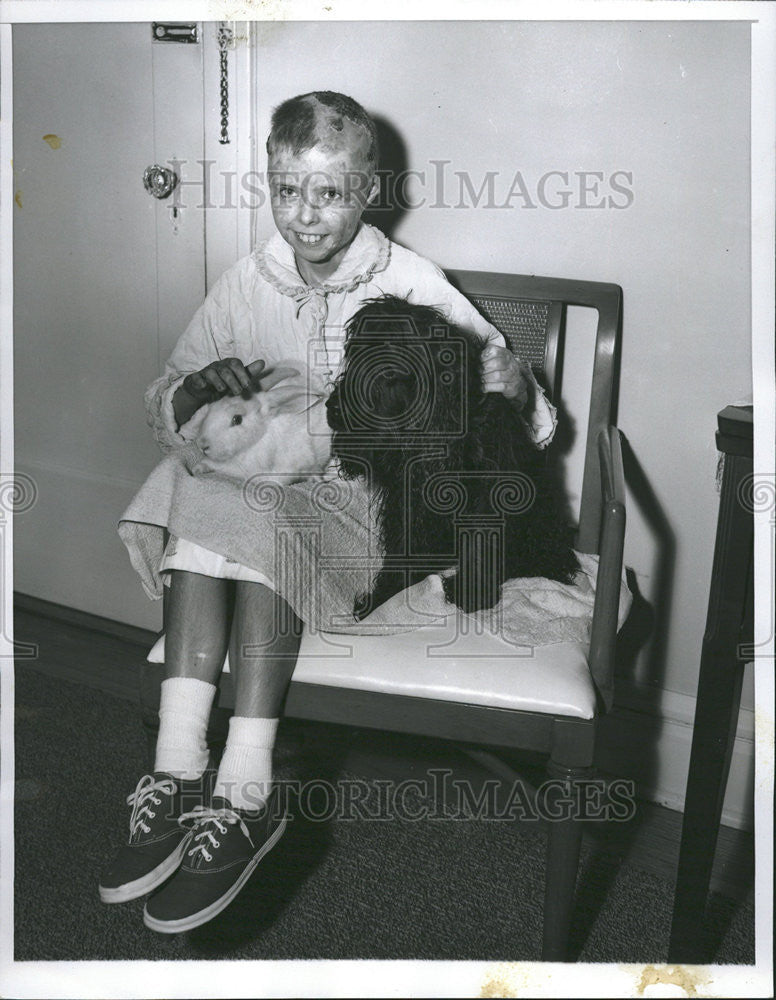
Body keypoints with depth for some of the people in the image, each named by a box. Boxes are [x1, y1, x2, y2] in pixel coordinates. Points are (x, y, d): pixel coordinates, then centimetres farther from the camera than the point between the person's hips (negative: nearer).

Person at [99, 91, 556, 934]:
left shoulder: (412, 285, -4)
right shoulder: (247, 283, 4)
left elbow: (528, 424, -2)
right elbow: (161, 410, 9)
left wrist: (512, 387, -27)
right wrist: (195, 391, -15)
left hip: (374, 507, -3)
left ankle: (246, 793, -33)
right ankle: (178, 772, -32)